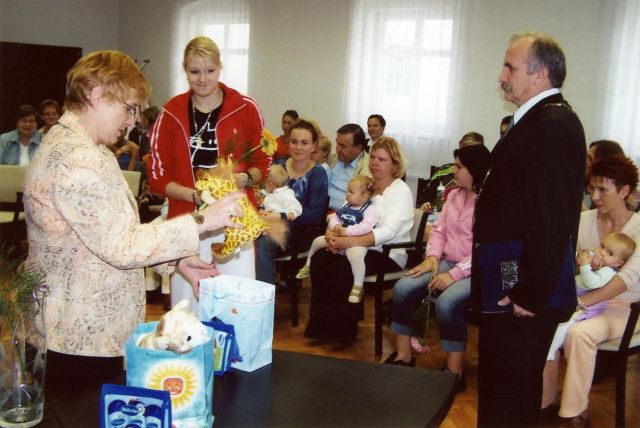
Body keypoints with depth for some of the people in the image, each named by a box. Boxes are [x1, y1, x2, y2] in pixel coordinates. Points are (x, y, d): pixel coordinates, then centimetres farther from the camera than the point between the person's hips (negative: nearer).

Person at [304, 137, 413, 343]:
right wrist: (332, 234, -15)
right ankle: (320, 323, -8)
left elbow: (388, 231, -20)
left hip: (388, 254, -6)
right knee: (318, 260, -19)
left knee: (340, 270, -28)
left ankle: (343, 331, -10)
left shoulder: (401, 191, -7)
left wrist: (348, 242, -29)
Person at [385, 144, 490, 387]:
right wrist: (432, 256, -4)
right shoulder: (454, 195, 13)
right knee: (402, 289, -13)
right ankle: (403, 356, 0)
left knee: (446, 303, -33)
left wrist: (454, 274, -24)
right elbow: (439, 229, 15)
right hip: (446, 262, 7)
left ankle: (455, 371, -15)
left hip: (475, 271, -7)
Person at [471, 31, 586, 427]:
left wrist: (532, 293, -21)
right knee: (511, 387, 22)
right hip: (517, 283, 10)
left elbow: (551, 218, -25)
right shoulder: (543, 120, 13)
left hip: (523, 289, -10)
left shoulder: (552, 125, -19)